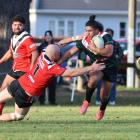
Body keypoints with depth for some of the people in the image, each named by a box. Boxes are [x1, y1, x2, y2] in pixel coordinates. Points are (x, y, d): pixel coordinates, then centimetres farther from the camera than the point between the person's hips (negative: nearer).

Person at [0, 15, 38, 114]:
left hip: (25, 70, -9)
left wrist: (31, 69, -25)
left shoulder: (27, 38, -16)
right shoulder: (13, 38, 12)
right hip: (15, 68, 9)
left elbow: (35, 53, -22)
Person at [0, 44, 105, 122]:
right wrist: (91, 68, -24)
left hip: (18, 83, 5)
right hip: (25, 94, -5)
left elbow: (59, 44, 4)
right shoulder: (53, 68, -28)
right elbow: (73, 73, -29)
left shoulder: (43, 55, -10)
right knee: (19, 116, 18)